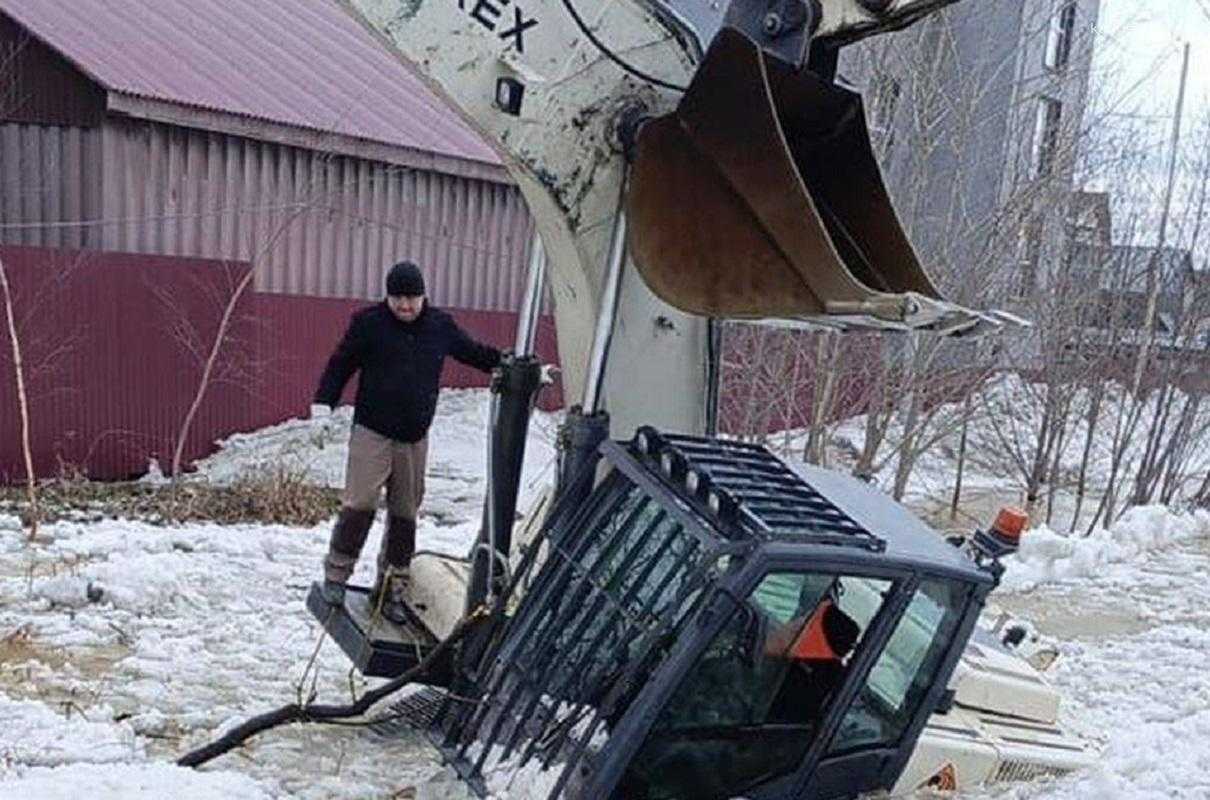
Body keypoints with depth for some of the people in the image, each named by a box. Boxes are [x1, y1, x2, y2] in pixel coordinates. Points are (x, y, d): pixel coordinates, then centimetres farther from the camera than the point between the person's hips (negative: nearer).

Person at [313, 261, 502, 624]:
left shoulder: (440, 326, 5)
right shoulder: (369, 322, -4)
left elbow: (473, 351, 18)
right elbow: (341, 363, 0)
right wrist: (324, 403, -11)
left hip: (415, 438, 4)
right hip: (371, 432, -3)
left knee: (405, 513, 8)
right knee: (359, 505, -11)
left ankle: (391, 589, 19)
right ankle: (336, 576, 9)